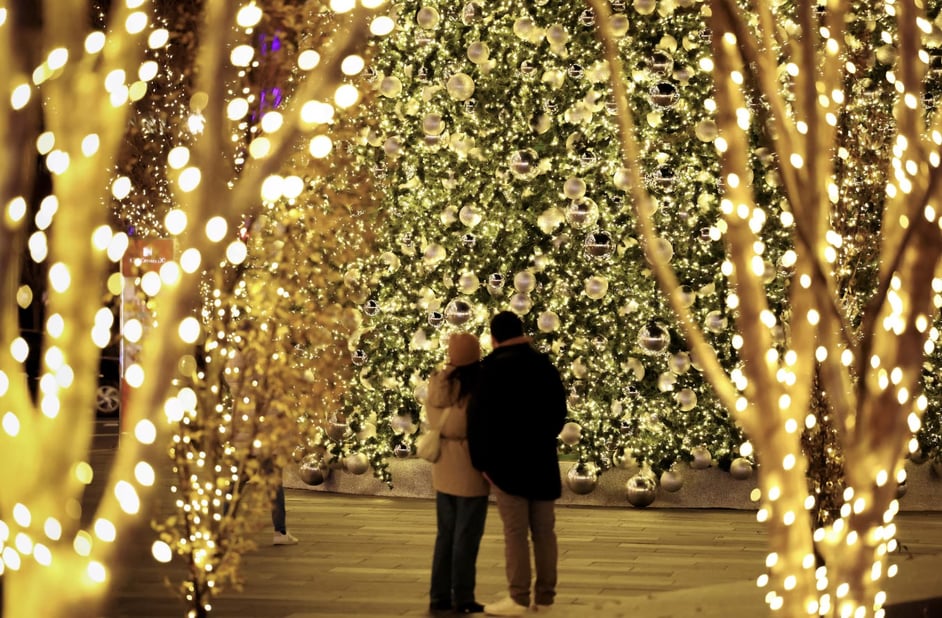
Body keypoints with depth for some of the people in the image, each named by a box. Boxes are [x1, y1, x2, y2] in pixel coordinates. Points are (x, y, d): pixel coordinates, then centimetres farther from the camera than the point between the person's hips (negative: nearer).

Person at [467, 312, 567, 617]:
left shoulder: (495, 368, -9)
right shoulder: (546, 367, 9)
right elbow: (558, 413, 16)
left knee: (515, 532, -5)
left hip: (508, 462, -5)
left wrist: (482, 461, -5)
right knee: (544, 530, 8)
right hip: (543, 460, 5)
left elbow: (479, 416, -12)